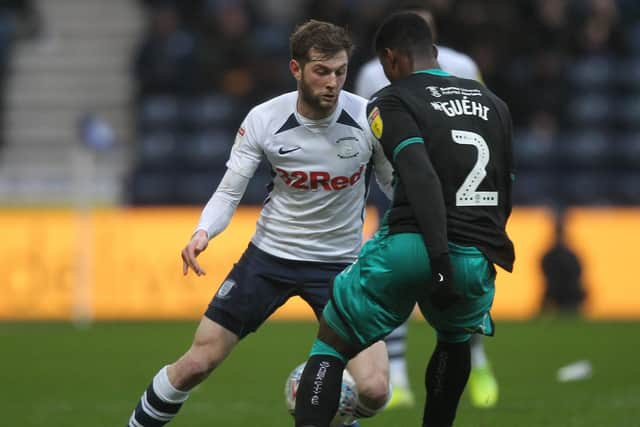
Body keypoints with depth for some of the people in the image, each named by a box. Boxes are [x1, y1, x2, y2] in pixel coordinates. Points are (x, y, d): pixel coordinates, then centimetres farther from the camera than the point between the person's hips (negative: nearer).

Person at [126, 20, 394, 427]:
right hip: (270, 254, 1)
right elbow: (229, 192, -7)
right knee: (196, 364, 0)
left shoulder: (368, 118, -15)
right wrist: (202, 233, -27)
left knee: (374, 390, -16)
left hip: (340, 263, 0)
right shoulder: (262, 121, -13)